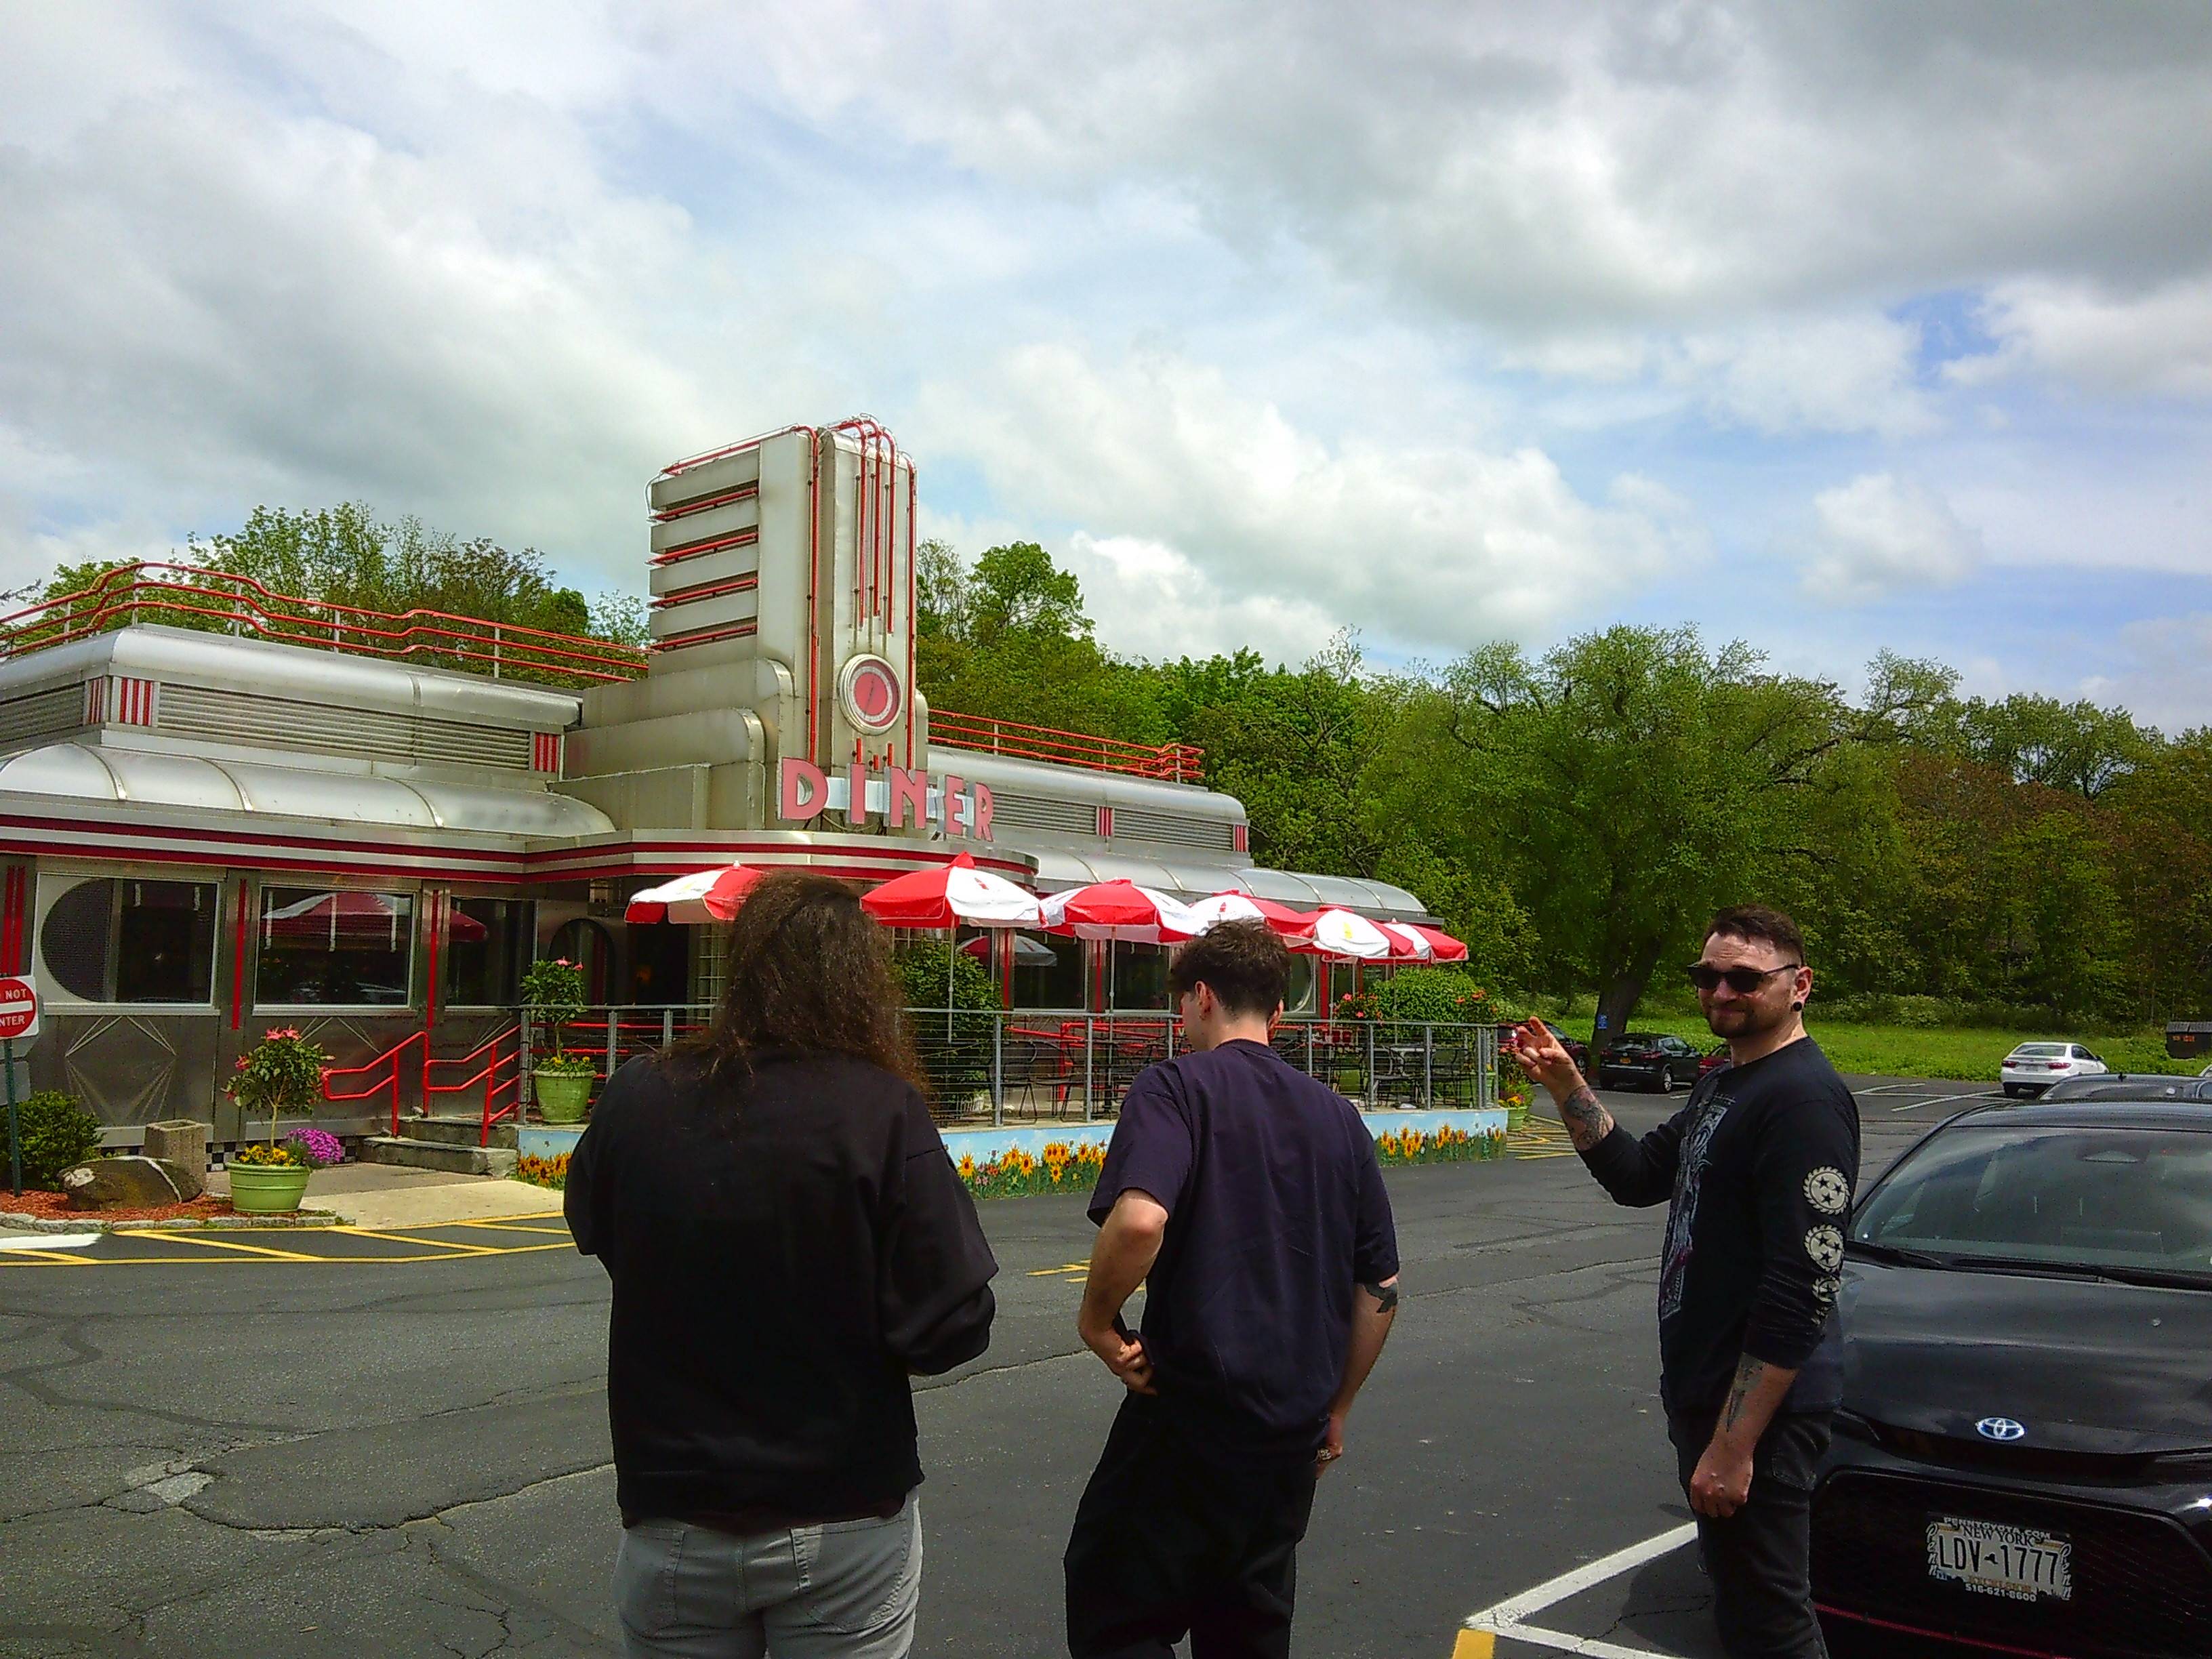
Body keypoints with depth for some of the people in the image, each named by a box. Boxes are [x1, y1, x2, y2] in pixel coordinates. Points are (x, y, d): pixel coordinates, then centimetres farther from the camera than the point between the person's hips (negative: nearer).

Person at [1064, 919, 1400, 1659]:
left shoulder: (1177, 1086, -9)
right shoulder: (1338, 1116, 9)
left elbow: (1140, 1217, -29)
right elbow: (1380, 1287, 11)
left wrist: (1097, 1320, -12)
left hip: (1189, 1418, -6)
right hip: (1294, 1435, 6)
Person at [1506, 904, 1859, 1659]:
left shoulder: (1804, 1098, -20)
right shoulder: (1723, 1083, 13)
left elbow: (1801, 1292, -25)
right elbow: (1638, 1175, 18)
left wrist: (1734, 1443, -25)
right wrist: (1567, 1089, 4)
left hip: (1758, 1407, -10)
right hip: (1701, 1391, 10)